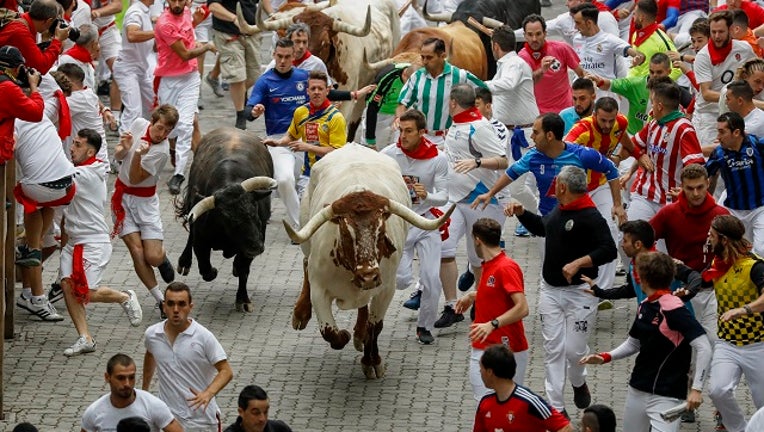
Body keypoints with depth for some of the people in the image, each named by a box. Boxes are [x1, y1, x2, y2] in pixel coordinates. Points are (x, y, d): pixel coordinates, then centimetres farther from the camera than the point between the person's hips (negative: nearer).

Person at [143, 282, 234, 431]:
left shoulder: (204, 337, -11)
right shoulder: (152, 334, 1)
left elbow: (226, 371, -10)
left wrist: (208, 394, -28)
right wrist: (144, 390, 30)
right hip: (168, 420, 3)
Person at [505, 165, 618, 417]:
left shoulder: (590, 217, -17)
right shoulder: (559, 211, 9)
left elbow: (609, 251, -24)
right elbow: (542, 228, 31)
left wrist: (578, 263, -31)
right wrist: (520, 213, 17)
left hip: (579, 293, -7)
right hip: (550, 290, 7)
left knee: (574, 350, -4)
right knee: (553, 349, 4)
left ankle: (578, 383, 30)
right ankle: (556, 407, 8)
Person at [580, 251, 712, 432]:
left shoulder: (673, 309, -17)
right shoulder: (645, 306, 9)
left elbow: (703, 348, -21)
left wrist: (696, 389, -24)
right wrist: (605, 358, 9)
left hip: (665, 397, -9)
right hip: (637, 391, 9)